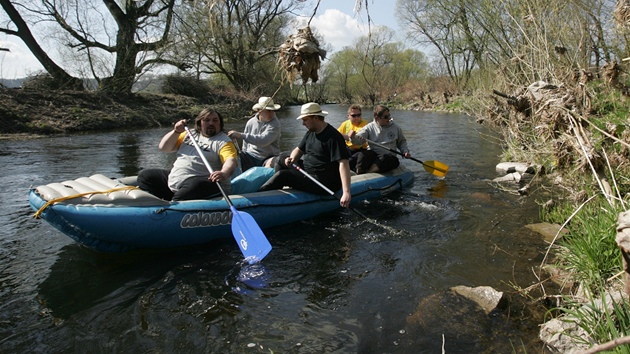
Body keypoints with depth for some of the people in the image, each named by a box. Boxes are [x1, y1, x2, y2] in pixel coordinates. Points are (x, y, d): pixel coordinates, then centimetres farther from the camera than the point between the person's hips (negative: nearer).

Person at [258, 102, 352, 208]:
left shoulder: (333, 137, -20)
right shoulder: (310, 133, 9)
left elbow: (343, 163, -27)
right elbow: (299, 149, 17)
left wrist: (346, 192, -36)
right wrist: (292, 158, -9)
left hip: (324, 183, -10)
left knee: (282, 175, -20)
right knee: (282, 158, 14)